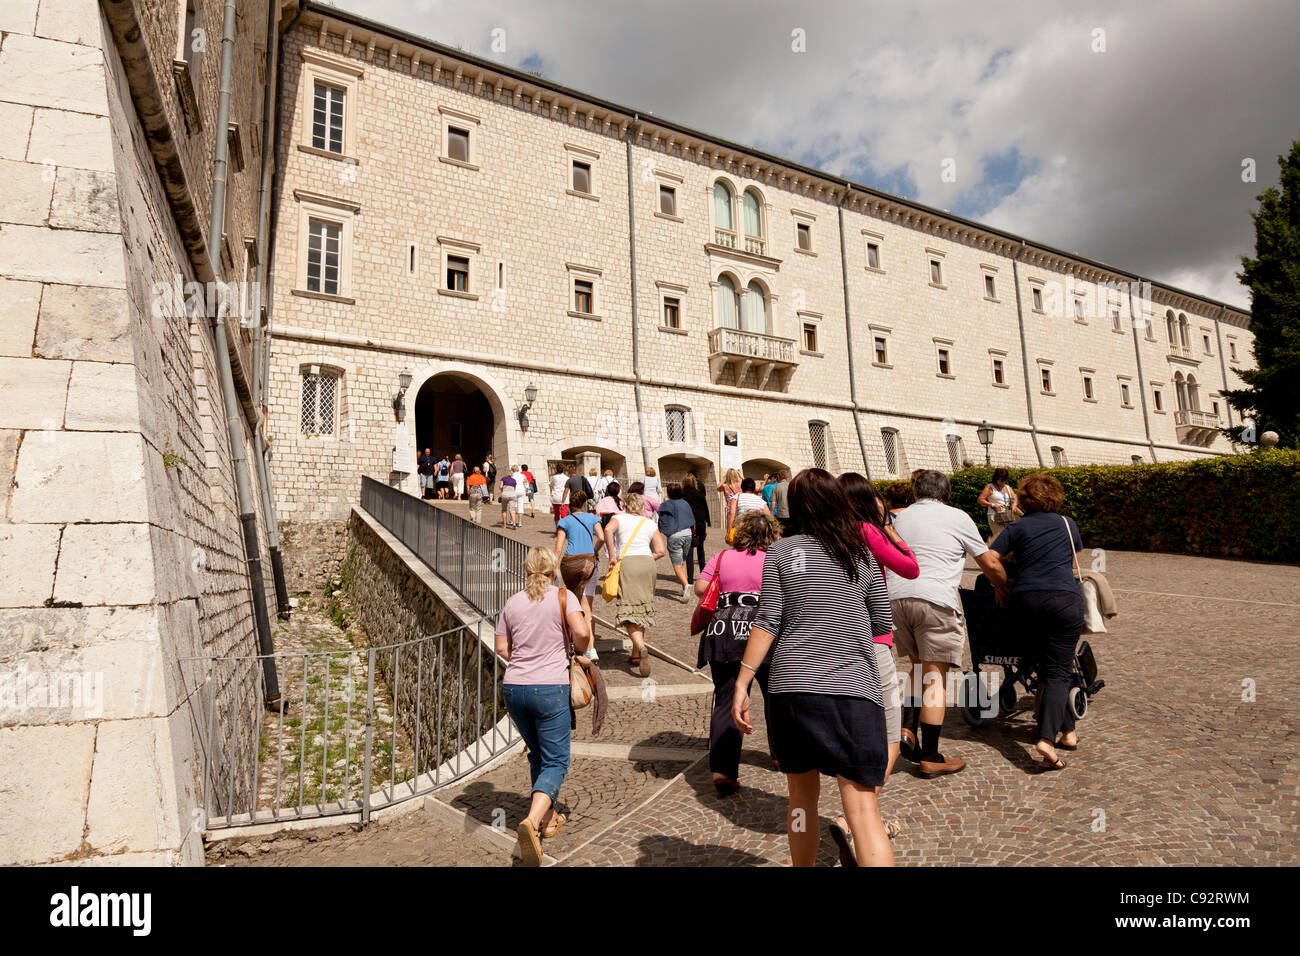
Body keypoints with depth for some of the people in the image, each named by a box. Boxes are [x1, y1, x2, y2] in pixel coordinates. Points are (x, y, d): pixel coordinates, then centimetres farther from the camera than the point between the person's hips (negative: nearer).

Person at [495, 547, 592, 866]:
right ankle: (532, 820, -17)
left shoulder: (512, 603, 6)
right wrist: (578, 651, 4)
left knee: (537, 755, 21)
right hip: (550, 688, -4)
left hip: (513, 688, 5)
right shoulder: (563, 597, -4)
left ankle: (548, 819, 31)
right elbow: (582, 633, -17)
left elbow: (501, 648, 9)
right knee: (555, 761, 3)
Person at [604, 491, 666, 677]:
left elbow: (608, 530, -12)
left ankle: (642, 648, -29)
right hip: (648, 564, 3)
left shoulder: (619, 517, 11)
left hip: (627, 563, -3)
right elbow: (661, 551, 8)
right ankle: (636, 655, 17)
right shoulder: (650, 523, 19)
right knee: (643, 610, 12)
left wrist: (612, 557, -9)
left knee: (629, 611, -7)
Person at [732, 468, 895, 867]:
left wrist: (741, 684, 0)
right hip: (854, 689, 0)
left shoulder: (781, 551, 4)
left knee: (802, 797, 19)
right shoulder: (862, 555, 9)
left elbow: (767, 622, -2)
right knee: (863, 811, -2)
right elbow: (882, 627, 15)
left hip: (791, 688, 0)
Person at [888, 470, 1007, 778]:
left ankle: (907, 728, 9)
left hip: (895, 597, 5)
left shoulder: (901, 518, 21)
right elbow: (990, 565, 13)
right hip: (934, 600, -4)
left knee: (917, 663, 22)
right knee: (935, 675, 1)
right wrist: (1004, 586, 31)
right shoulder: (957, 517, 9)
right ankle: (930, 758, 5)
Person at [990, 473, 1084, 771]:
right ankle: (1047, 738, -18)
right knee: (1058, 672, -3)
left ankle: (1068, 731, 26)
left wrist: (1000, 586, 10)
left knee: (1049, 667, 18)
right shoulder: (1067, 523, 13)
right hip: (1064, 600, -1)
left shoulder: (1016, 528, 8)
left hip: (1025, 601, 1)